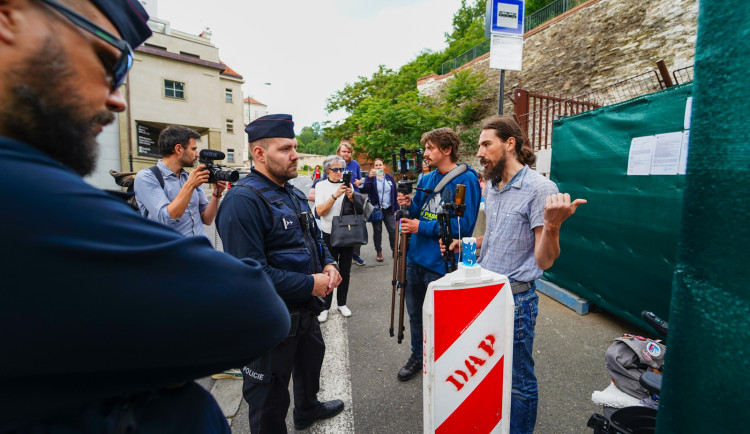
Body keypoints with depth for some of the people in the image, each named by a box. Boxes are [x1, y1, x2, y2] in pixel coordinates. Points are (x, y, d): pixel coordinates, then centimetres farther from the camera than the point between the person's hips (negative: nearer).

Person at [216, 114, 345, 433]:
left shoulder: (294, 194, 6)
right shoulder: (243, 201, -25)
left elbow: (314, 238, 16)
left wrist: (328, 264, -4)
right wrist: (310, 284, -24)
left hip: (306, 309, 10)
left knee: (311, 359, 32)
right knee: (270, 395, 13)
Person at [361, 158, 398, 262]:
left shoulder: (390, 177, 10)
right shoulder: (371, 178, 2)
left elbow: (395, 193, 11)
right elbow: (365, 190, -16)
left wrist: (396, 207, 7)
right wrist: (370, 177, -27)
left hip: (388, 209, 2)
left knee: (393, 230, -1)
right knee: (377, 231, 5)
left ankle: (394, 250, 14)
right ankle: (378, 252, 15)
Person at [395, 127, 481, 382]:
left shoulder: (465, 180, -13)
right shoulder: (426, 179, 9)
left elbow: (463, 224, -21)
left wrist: (421, 227, -21)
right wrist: (408, 206, -7)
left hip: (441, 264, -7)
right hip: (415, 258, 7)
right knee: (415, 313, 21)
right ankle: (417, 356, 44)